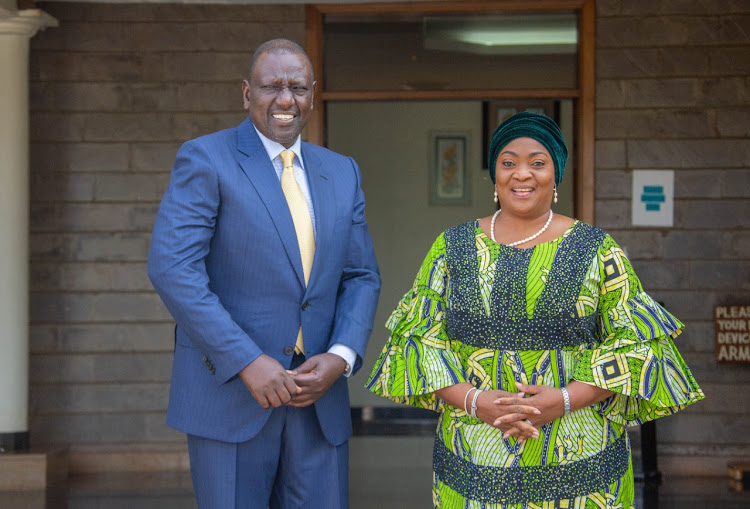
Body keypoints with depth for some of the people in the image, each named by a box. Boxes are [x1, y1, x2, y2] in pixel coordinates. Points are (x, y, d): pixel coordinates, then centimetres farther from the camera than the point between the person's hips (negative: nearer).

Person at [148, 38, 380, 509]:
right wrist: (248, 362, -19)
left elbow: (362, 277, 12)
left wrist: (341, 357, -7)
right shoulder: (205, 160, -4)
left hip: (318, 396, 5)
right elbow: (172, 269, -14)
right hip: (228, 393, -4)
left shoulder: (342, 173, 13)